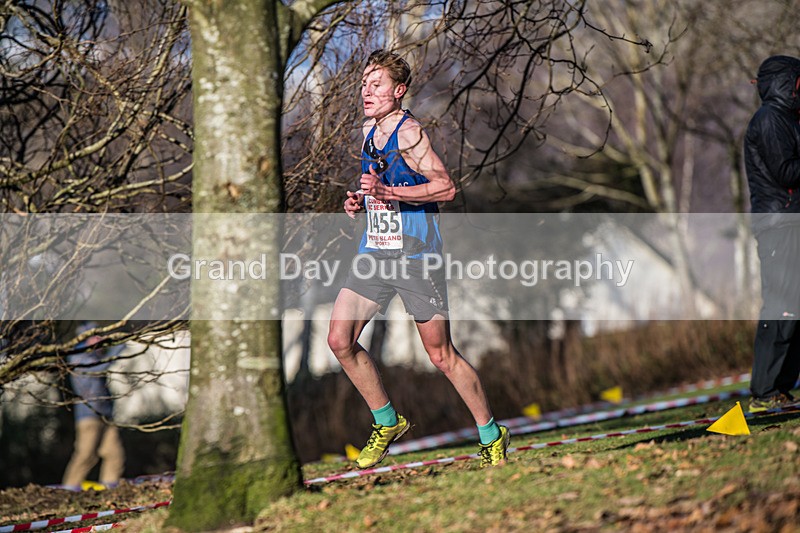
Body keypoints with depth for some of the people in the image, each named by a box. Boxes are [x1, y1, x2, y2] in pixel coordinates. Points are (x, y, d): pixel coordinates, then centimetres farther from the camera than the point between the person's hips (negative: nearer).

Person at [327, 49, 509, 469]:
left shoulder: (409, 133, -14)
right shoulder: (369, 131, 12)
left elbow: (446, 187, -19)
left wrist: (389, 192, -26)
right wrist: (358, 201, 6)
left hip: (416, 256, -8)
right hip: (374, 252, 8)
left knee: (441, 356, -1)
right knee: (340, 341, -3)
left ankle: (492, 437, 16)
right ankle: (387, 422, 16)